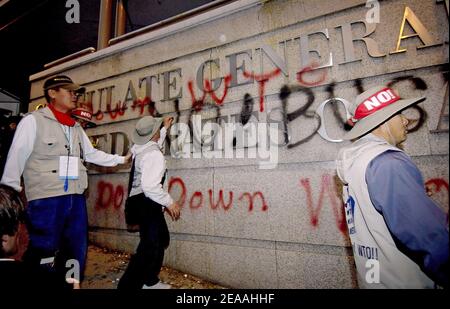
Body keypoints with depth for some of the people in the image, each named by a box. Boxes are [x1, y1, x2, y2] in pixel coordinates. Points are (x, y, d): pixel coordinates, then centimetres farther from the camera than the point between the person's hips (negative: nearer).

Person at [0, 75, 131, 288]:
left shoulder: (76, 127, 15)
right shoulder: (33, 120, -4)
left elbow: (91, 154, 21)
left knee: (77, 252, 15)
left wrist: (122, 159, 20)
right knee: (41, 255, 4)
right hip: (45, 200, -6)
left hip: (76, 199, 6)